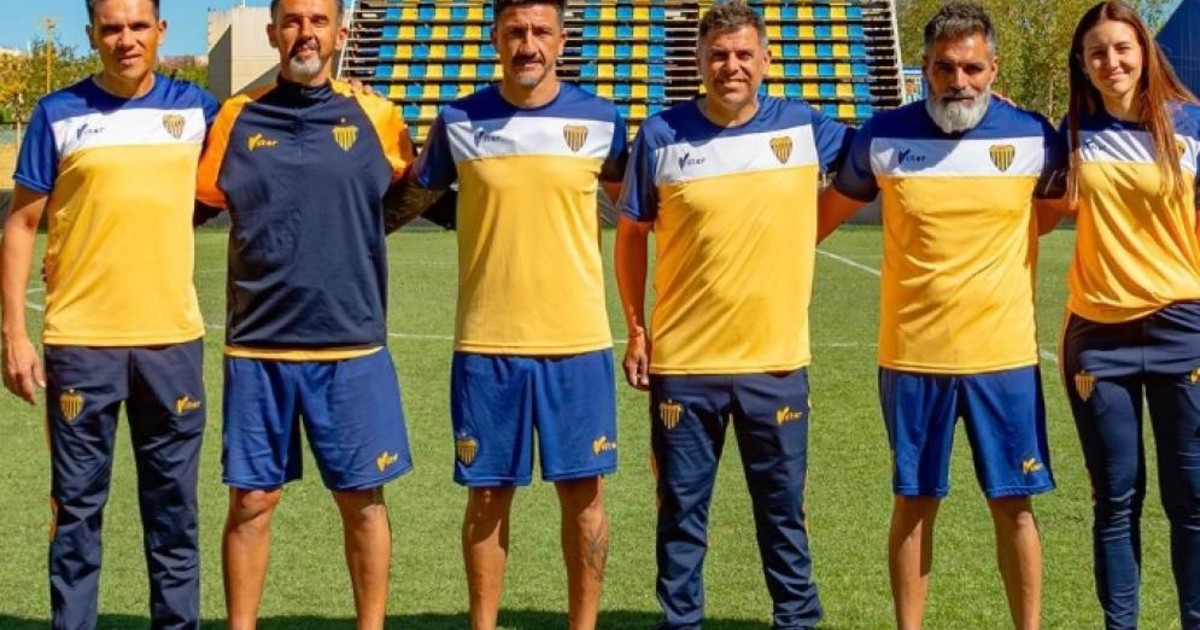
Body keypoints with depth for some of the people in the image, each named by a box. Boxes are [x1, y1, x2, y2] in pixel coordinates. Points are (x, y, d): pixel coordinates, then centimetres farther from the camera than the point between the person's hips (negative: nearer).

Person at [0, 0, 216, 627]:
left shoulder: (194, 107, 6)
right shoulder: (58, 113, 0)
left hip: (173, 338, 2)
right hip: (80, 341, -2)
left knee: (173, 506, 9)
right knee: (77, 506, 5)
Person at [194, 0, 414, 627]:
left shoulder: (376, 117, 2)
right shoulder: (236, 118, 4)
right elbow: (199, 199, 13)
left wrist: (354, 232, 9)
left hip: (353, 346, 0)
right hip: (256, 346, 1)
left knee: (362, 498, 5)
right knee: (251, 501, 5)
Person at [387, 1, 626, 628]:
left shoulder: (600, 120, 2)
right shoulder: (458, 121, 1)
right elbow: (407, 203, 13)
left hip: (578, 341, 0)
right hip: (486, 344, 0)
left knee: (582, 492, 5)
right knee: (488, 495, 7)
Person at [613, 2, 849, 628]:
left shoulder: (804, 127, 0)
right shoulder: (661, 134, -2)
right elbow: (631, 235, 6)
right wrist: (636, 330, 2)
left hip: (776, 359, 1)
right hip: (683, 359, 0)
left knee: (782, 507, 12)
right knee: (681, 508, 9)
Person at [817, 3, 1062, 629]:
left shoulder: (1033, 137, -2)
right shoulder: (884, 135, -1)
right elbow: (836, 203, 15)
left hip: (1004, 354, 0)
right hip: (912, 355, 0)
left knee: (1013, 502, 5)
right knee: (914, 502, 9)